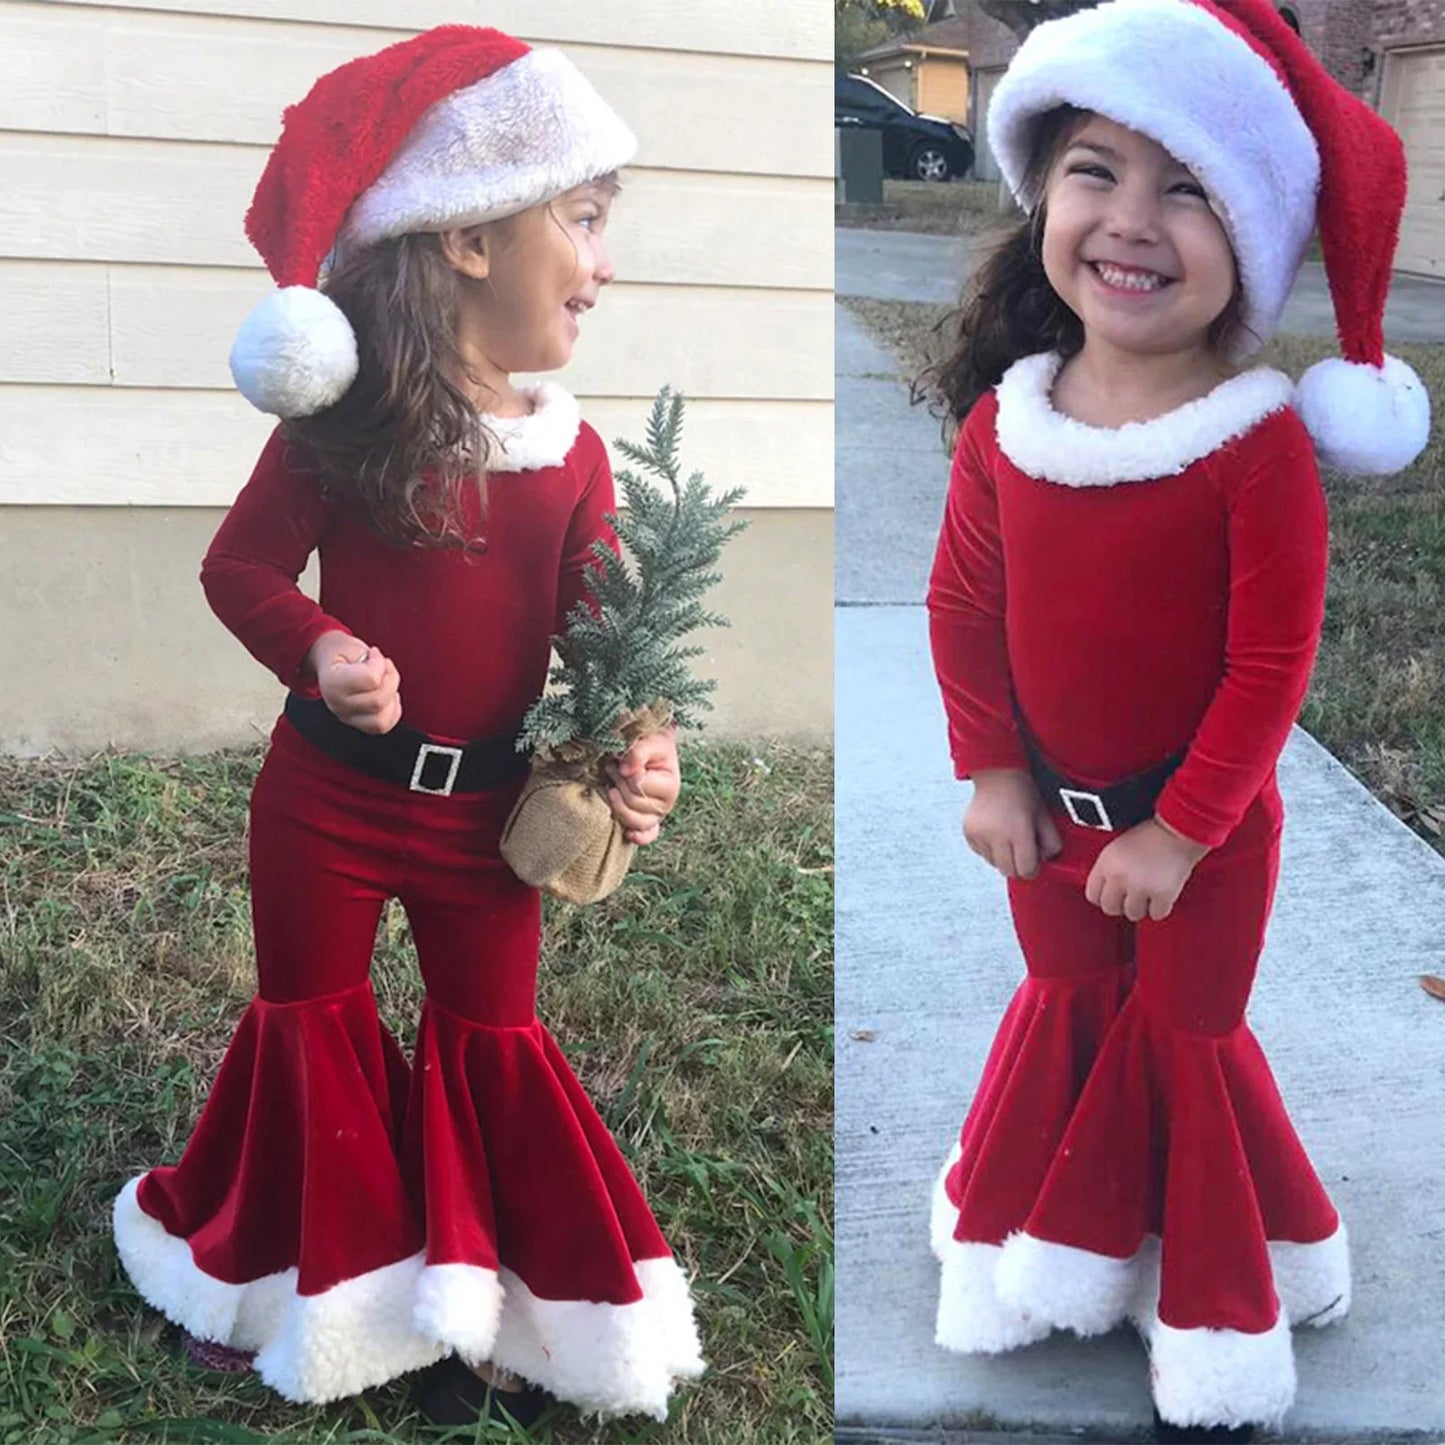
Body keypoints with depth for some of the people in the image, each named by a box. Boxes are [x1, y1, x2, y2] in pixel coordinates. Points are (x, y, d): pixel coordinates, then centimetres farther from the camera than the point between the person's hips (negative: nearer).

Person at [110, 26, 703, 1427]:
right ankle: (314, 1274, 39)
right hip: (331, 794, -3)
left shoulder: (571, 447, -3)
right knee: (312, 1022, 16)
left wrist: (636, 747, -19)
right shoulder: (345, 423, -15)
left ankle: (476, 1292, 34)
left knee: (493, 1033, 14)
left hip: (490, 807, 3)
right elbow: (242, 566, -8)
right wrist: (317, 651, -27)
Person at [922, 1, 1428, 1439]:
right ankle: (1056, 1232, 48)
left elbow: (1274, 660, -20)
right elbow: (963, 605, -2)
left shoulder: (1261, 444, -24)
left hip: (1206, 820, -3)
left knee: (1191, 1036, 14)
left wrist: (1180, 832, -17)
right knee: (1065, 1010, 22)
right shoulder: (1004, 420, -11)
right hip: (1054, 812, 4)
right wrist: (991, 772, -5)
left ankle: (1215, 1312, 38)